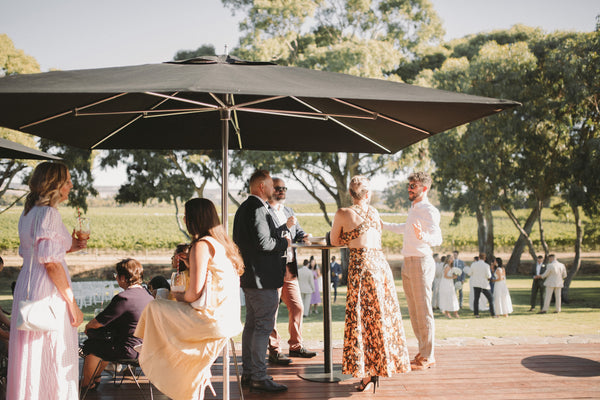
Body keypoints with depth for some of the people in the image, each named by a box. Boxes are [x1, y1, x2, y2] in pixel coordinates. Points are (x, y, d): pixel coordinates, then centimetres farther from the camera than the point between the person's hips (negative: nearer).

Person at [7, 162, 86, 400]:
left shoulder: (27, 213, 12)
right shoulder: (49, 213, -15)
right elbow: (51, 263, -20)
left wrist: (68, 247, 21)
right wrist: (73, 304, -17)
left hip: (26, 287, 9)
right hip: (48, 291, -9)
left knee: (29, 358, 16)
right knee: (54, 360, 0)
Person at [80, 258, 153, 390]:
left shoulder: (123, 298, -23)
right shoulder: (147, 294, 4)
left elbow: (97, 323, -15)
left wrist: (88, 326, 8)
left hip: (129, 351, -8)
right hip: (144, 346, 8)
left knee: (90, 346, 14)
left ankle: (85, 384, 33)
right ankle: (96, 378, 42)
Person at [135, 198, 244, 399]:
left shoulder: (201, 245, -15)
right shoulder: (224, 243, 12)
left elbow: (194, 292, -20)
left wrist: (179, 296, 2)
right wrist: (191, 265, 23)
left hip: (211, 320, -9)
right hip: (228, 321, 9)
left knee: (155, 307, 8)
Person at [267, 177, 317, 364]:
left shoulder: (288, 211, 18)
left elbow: (298, 231, 15)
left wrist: (304, 237, -6)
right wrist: (285, 227, -23)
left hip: (290, 269, 8)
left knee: (297, 307, 12)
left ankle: (296, 346, 24)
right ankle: (274, 351, 8)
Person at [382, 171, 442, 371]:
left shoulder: (429, 210, -13)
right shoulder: (413, 208, 16)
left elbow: (437, 238, -25)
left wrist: (422, 236, -46)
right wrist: (383, 225, 41)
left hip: (421, 262, -9)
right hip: (408, 263, 9)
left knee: (423, 311, -6)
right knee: (413, 311, 13)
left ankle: (428, 357, 2)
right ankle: (422, 352, 23)